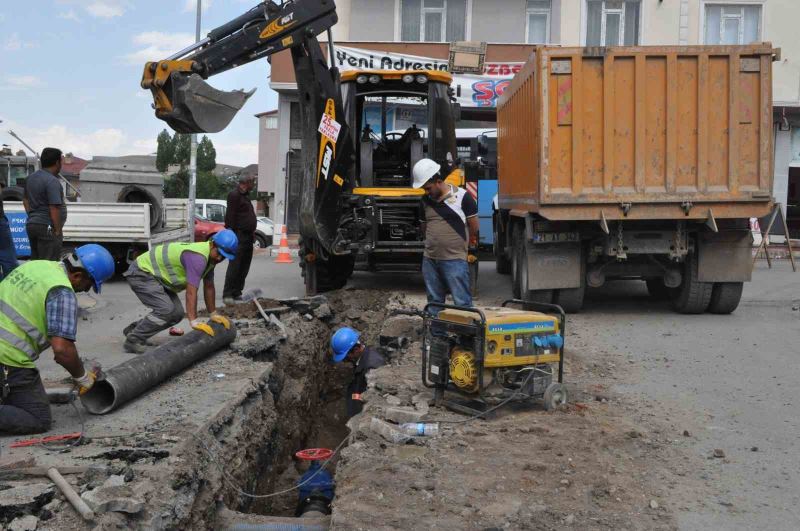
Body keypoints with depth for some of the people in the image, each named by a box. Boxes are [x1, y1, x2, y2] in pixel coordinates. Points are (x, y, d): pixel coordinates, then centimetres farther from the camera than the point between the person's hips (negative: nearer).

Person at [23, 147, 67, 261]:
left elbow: (25, 200, 22)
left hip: (31, 224, 9)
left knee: (35, 261, 16)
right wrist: (58, 231, -16)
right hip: (47, 227, -9)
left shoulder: (30, 178, 13)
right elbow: (54, 208, -21)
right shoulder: (52, 181, -17)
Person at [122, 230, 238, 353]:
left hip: (157, 276, 10)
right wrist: (194, 322, -36)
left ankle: (134, 329, 19)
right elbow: (191, 292, -34)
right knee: (166, 310, -22)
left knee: (176, 314, 5)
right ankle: (133, 340, -9)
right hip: (141, 273, -10)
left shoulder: (210, 256, 1)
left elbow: (209, 287, 11)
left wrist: (213, 314, 13)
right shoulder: (198, 257, -30)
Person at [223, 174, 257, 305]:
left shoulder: (245, 196, 22)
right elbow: (230, 217, -15)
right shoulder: (234, 195, -8)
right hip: (239, 236, -10)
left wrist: (252, 233, 20)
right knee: (234, 266, -10)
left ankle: (237, 293, 15)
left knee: (244, 268, 10)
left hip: (247, 238, 10)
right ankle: (227, 295, -7)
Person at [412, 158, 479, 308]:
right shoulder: (425, 200, 9)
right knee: (434, 301, 14)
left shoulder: (462, 196, -8)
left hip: (455, 259, -6)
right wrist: (434, 241, 14)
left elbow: (474, 225, 0)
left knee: (462, 302, -4)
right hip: (430, 259, 6)